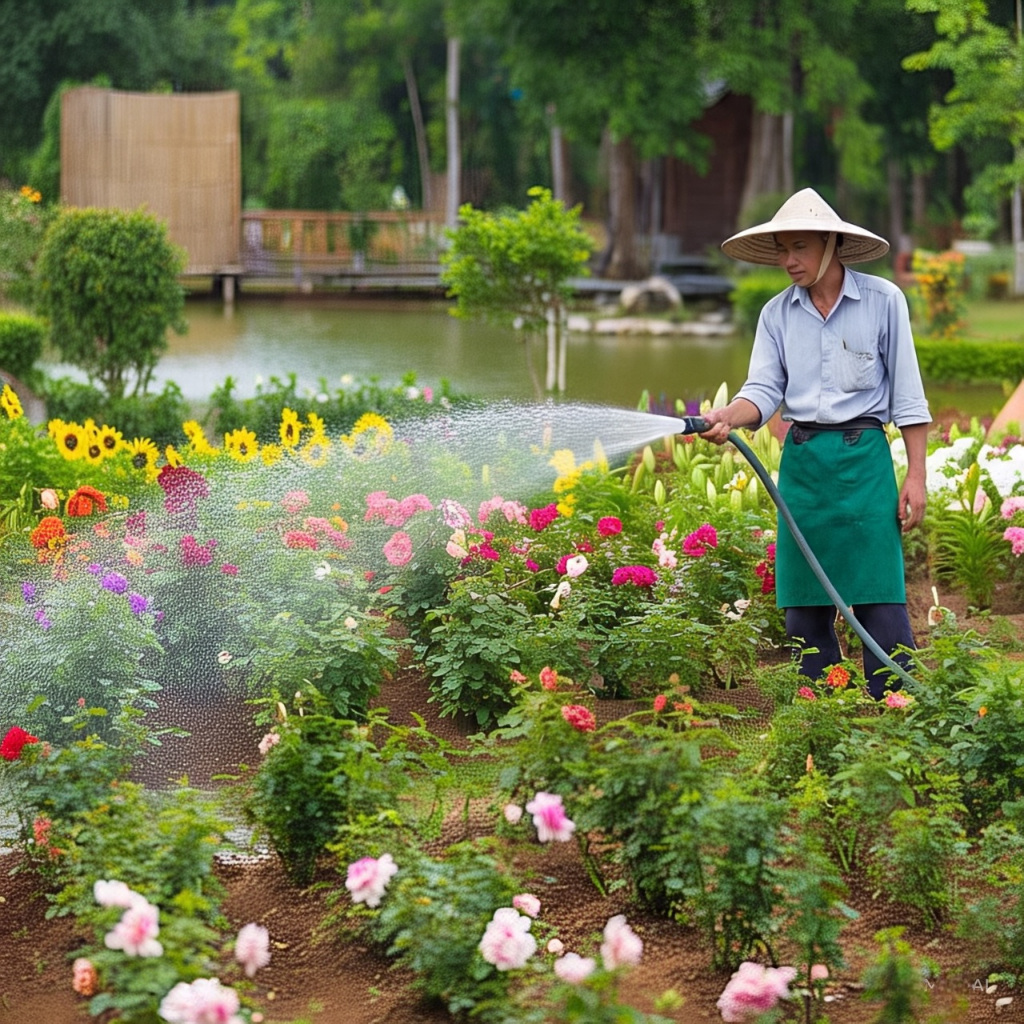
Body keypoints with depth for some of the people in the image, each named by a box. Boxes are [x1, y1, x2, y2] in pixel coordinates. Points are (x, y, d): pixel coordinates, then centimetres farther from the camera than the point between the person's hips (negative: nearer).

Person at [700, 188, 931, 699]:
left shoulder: (882, 300, 0)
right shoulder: (777, 313, 9)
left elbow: (907, 395, 0)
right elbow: (764, 390, 2)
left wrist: (916, 476, -4)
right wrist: (728, 417, -21)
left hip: (864, 459, -4)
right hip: (801, 462, 4)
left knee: (880, 598, -8)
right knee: (804, 603, 4)